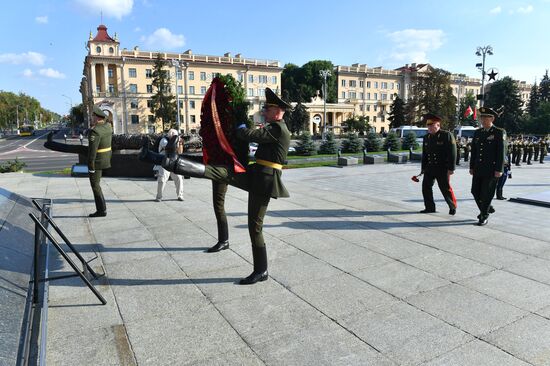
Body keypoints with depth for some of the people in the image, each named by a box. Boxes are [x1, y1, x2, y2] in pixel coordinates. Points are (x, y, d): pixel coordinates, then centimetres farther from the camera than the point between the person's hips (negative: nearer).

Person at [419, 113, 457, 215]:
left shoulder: (447, 135, -8)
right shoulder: (426, 138, 11)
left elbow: (452, 153, -11)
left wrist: (451, 168, -15)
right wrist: (423, 168, 15)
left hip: (442, 168, -6)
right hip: (429, 168, 6)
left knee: (445, 188, 0)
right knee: (426, 187, 2)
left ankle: (453, 207, 21)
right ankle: (430, 207, 14)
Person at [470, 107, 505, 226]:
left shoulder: (499, 133, -6)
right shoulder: (477, 132, 11)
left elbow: (501, 152, -10)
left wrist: (499, 170, -14)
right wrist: (472, 167, 11)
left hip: (491, 170, -6)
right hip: (478, 169, 6)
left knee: (486, 194, -2)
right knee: (475, 191, 9)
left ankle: (484, 217, 11)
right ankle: (487, 209, 32)